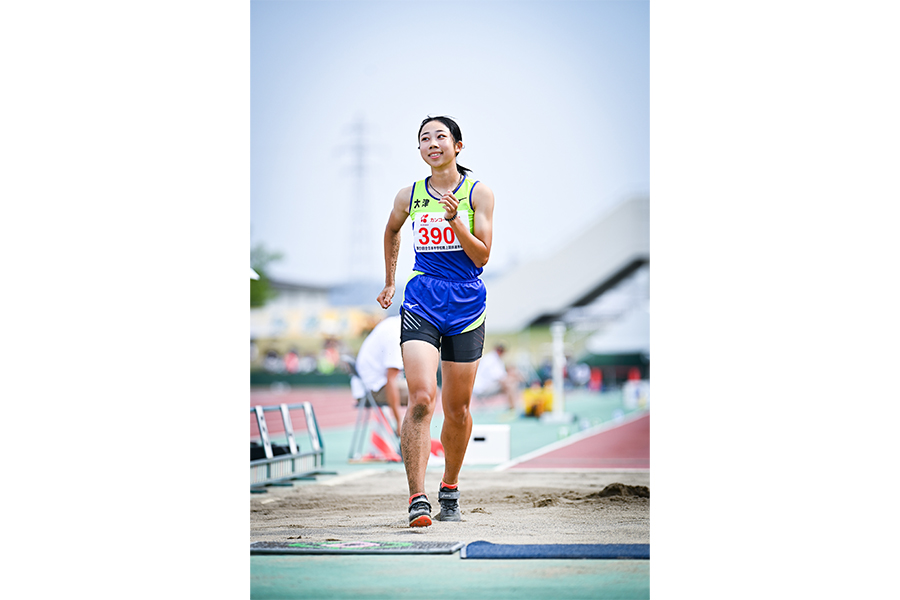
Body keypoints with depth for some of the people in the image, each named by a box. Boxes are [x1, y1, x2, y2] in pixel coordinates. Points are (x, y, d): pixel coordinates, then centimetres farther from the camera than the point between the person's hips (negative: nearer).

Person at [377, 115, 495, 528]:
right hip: (420, 303, 0)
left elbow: (482, 256, -8)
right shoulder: (409, 196, 5)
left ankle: (450, 489, 30)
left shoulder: (478, 193, -1)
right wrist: (389, 281, 30)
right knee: (421, 397, -18)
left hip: (466, 305, 0)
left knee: (457, 408, 8)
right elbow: (391, 231, 27)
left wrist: (456, 222, -22)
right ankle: (417, 498, -20)